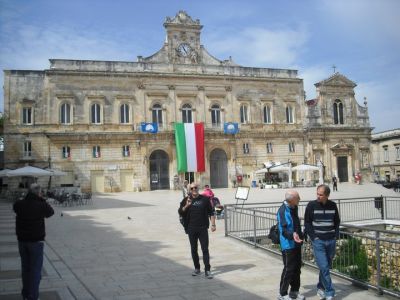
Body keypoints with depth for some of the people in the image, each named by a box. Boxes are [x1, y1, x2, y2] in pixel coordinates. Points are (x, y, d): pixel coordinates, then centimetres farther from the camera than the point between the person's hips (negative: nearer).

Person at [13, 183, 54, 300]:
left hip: (22, 240, 5)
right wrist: (42, 200, 2)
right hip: (36, 241, -4)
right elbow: (51, 212, 4)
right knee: (35, 269, 4)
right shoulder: (41, 205, -14)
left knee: (25, 267, 18)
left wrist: (27, 199, 7)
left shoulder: (19, 204, -5)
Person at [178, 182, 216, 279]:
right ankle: (197, 269, 23)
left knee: (205, 249, -3)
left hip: (203, 228, -2)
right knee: (194, 249, 10)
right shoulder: (186, 200, 6)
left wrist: (213, 224, -1)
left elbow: (211, 213, 7)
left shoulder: (205, 199, 3)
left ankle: (207, 270, 0)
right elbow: (180, 212, 1)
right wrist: (186, 206, -16)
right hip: (191, 229, 2)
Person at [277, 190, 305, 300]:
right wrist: (292, 235, -43)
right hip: (288, 244, -9)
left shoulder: (294, 208, 8)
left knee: (297, 267, 16)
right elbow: (283, 229, -26)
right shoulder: (283, 211, -20)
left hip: (296, 243, 9)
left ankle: (294, 291, 31)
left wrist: (301, 235, 25)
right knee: (289, 269, -2)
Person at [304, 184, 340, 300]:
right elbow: (307, 222, -1)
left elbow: (337, 221, 15)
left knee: (327, 266, 11)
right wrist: (313, 237, -7)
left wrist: (336, 235, 6)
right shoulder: (311, 205, -6)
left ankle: (321, 288, 29)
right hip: (318, 241, -3)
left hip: (331, 241, 3)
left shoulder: (333, 205, 3)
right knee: (324, 267, -8)